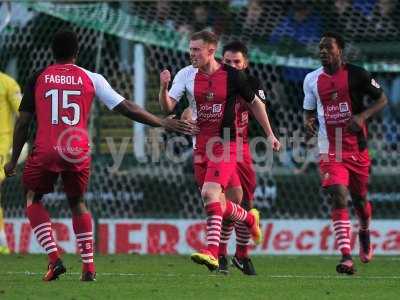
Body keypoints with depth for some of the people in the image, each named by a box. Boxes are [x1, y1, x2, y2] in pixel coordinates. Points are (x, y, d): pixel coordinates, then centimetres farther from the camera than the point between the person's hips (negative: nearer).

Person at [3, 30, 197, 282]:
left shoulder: (39, 78, 5)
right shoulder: (91, 78, 5)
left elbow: (23, 121, 4)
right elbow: (127, 108, 4)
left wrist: (14, 160, 12)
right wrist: (163, 123, 12)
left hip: (45, 152, -2)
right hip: (79, 154, 2)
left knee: (33, 199, 17)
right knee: (77, 203, 21)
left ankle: (54, 259, -1)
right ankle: (89, 267, 13)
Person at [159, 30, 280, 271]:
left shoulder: (233, 76, -6)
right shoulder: (187, 75, 2)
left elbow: (255, 103, 8)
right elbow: (168, 106, -4)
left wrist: (270, 134, 11)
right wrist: (164, 87, -24)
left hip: (225, 144, -5)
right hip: (201, 146, 5)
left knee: (210, 193, -23)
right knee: (216, 202, 11)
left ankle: (212, 252, -28)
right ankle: (250, 219, 42)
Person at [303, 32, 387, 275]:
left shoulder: (356, 74, -5)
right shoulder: (312, 80, 5)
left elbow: (382, 99, 2)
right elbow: (309, 111, 18)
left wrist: (363, 116, -16)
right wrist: (309, 122, -6)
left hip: (357, 149, -1)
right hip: (330, 152, 1)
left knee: (360, 198, 13)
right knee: (339, 197, -17)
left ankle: (365, 234, 47)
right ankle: (346, 257, -21)